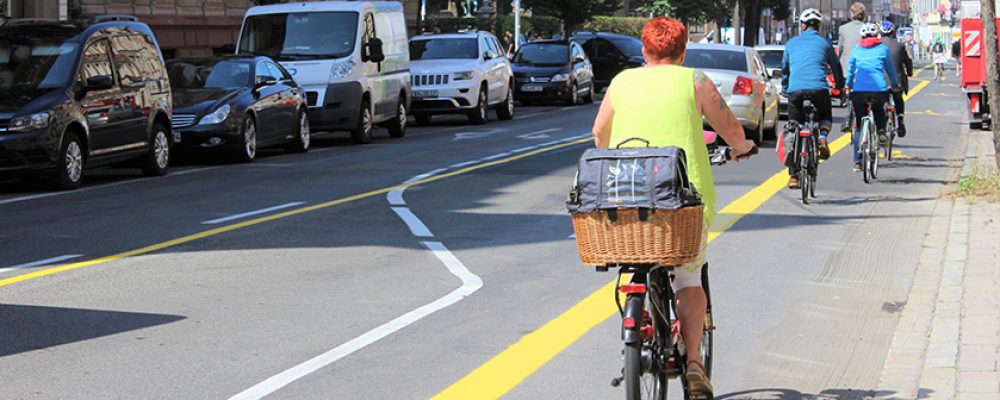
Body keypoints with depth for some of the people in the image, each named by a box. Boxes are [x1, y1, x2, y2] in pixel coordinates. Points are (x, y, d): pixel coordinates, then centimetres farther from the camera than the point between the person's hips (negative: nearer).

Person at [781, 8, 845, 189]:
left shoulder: (792, 43, 20)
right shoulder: (824, 43, 17)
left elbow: (784, 67, 30)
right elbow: (836, 67, 27)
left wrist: (784, 89, 46)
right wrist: (840, 87, 45)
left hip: (795, 90, 1)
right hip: (819, 88, -1)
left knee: (792, 129, 10)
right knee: (825, 116, 28)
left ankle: (793, 174, 1)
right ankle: (822, 136, -6)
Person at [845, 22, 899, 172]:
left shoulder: (856, 50, 14)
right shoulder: (882, 48, 10)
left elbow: (850, 70, 22)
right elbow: (890, 69, 19)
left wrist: (848, 86, 37)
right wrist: (895, 84, 35)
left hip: (859, 90, 1)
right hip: (878, 89, -1)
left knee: (859, 127, 8)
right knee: (879, 110, 34)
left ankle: (858, 162, 2)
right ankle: (881, 131, 7)